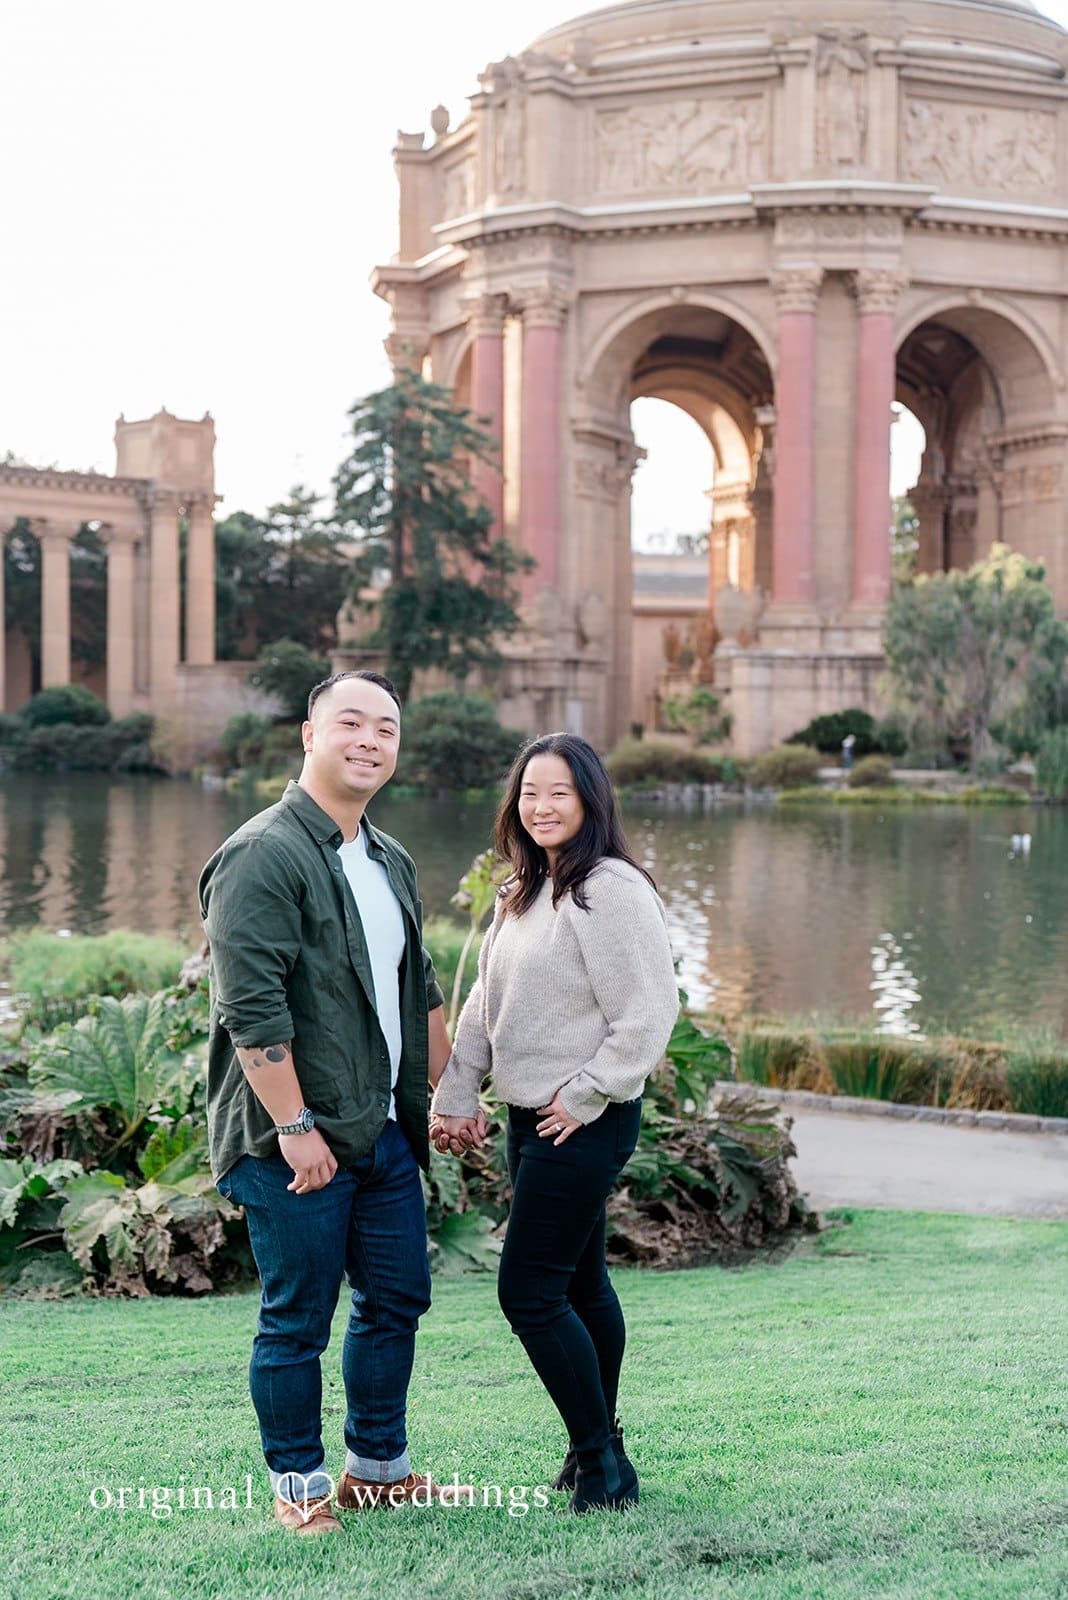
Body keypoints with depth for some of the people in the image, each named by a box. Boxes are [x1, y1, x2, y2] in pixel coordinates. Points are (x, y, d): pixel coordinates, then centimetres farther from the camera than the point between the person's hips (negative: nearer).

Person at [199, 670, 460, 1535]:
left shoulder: (391, 861, 14)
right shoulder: (263, 856, -14)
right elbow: (251, 1008, -20)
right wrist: (294, 1126, -21)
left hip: (385, 1132, 9)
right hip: (297, 1140, -8)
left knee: (397, 1299, 15)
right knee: (298, 1318, 2)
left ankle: (379, 1466, 31)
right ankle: (299, 1486, 18)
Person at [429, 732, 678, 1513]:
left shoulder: (613, 891, -16)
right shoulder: (522, 893, 13)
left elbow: (649, 1015, -20)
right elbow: (484, 1005, 17)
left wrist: (586, 1097, -16)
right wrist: (456, 1095, 12)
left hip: (586, 1124, -9)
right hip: (532, 1118, 9)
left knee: (529, 1289, -8)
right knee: (580, 1284, 16)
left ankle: (601, 1463, 3)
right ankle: (599, 1449, 26)